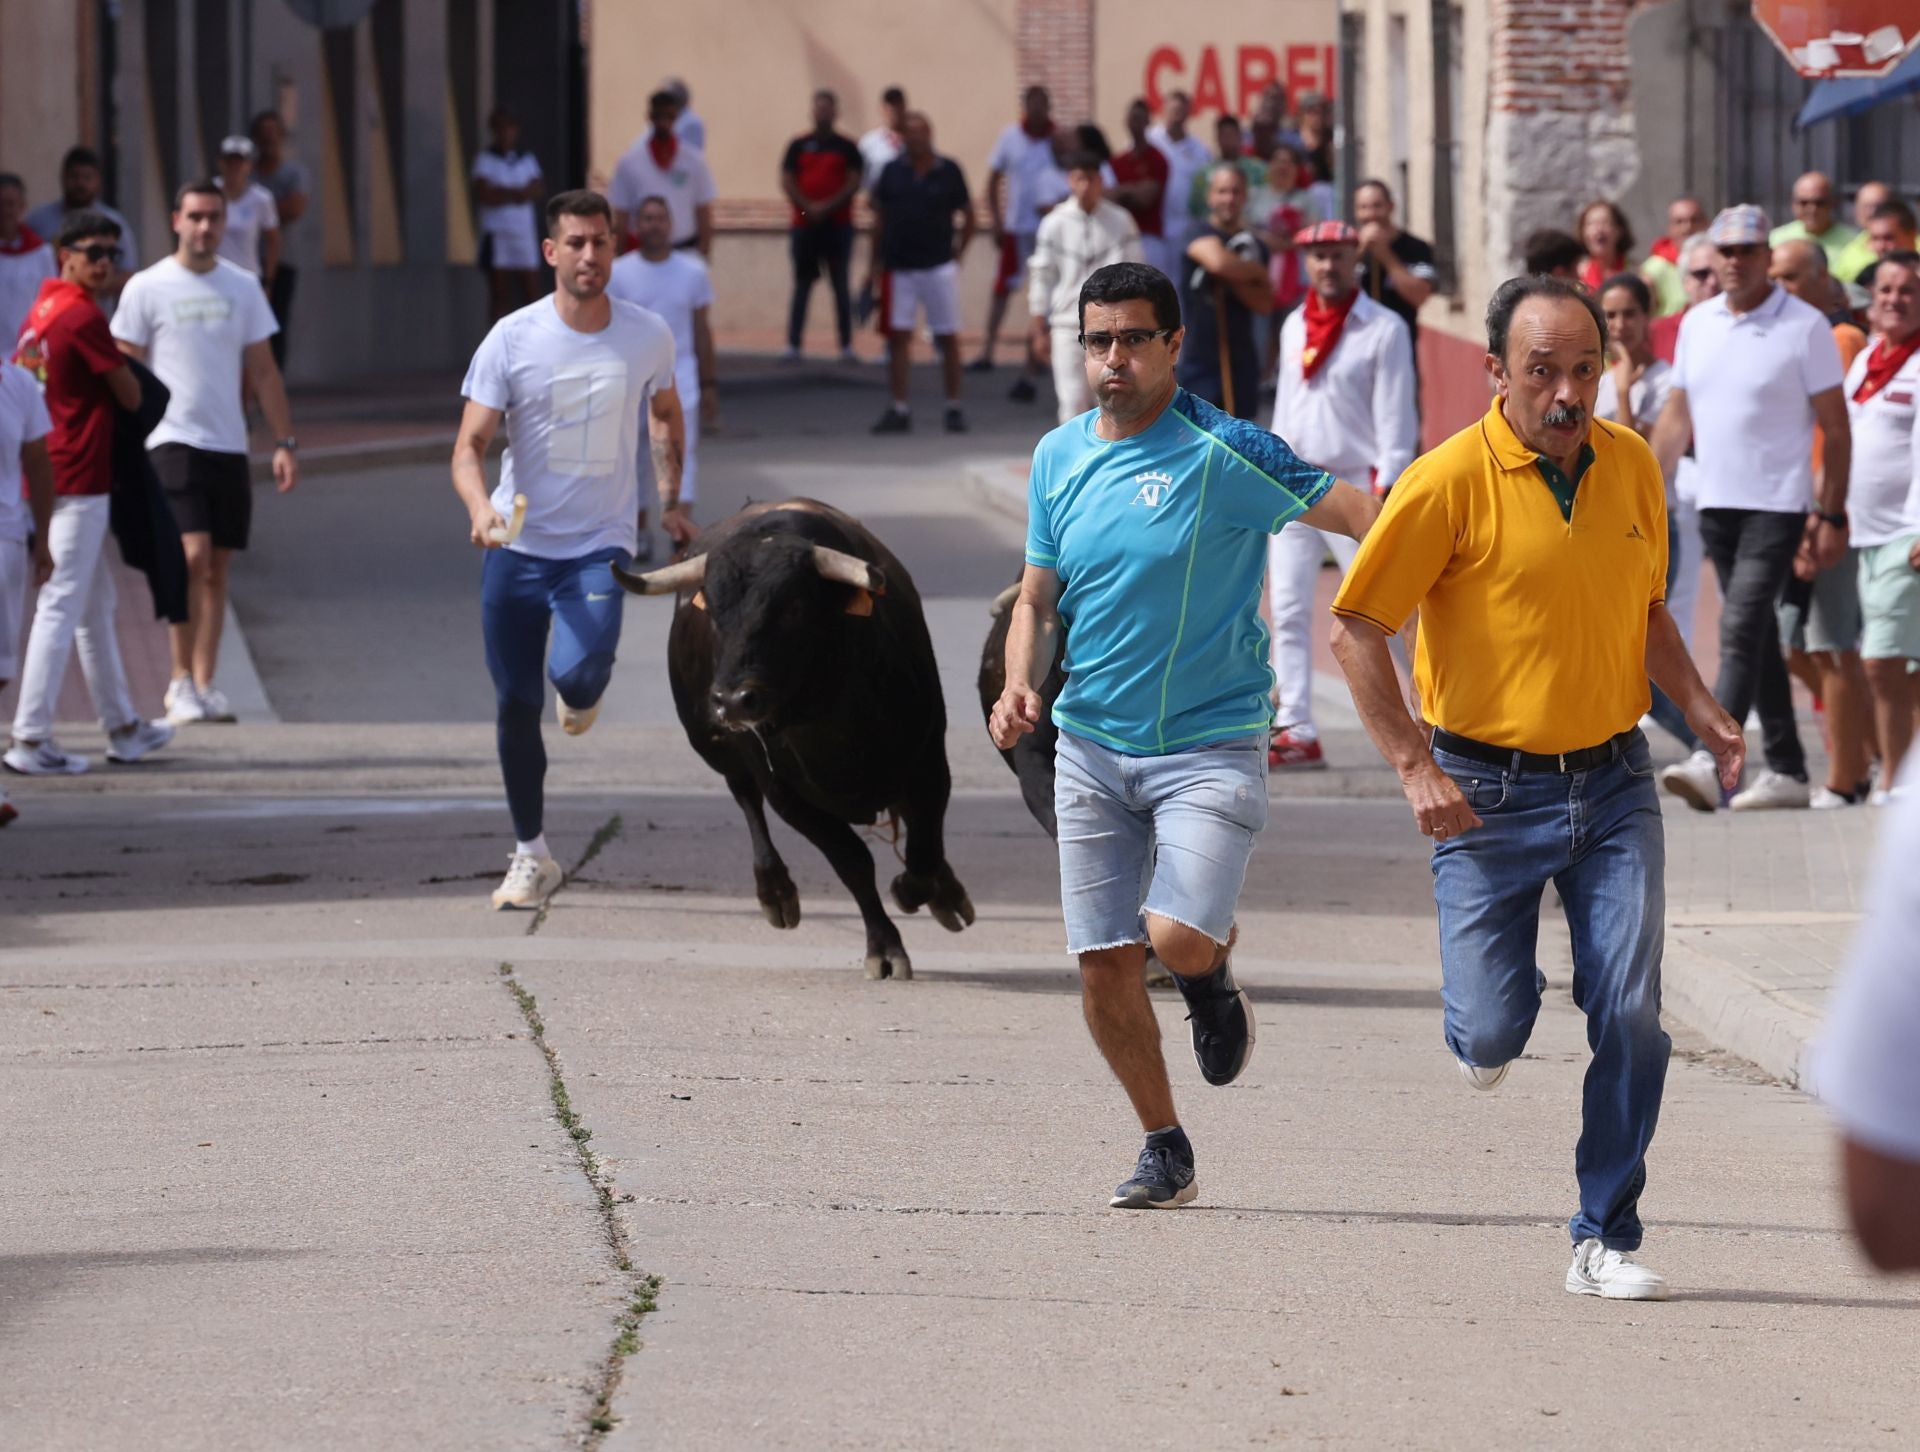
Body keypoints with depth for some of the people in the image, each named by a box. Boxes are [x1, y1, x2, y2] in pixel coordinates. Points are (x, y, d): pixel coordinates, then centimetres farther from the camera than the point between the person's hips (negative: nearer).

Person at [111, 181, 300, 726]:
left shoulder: (242, 288, 9)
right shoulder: (147, 289, -2)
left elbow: (263, 373, 14)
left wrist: (285, 442, 8)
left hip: (229, 445, 4)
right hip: (173, 440, -4)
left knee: (217, 569, 5)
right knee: (193, 556, -17)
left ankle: (204, 684, 11)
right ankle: (181, 679, -6)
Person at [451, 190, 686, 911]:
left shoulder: (647, 336, -1)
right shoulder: (512, 338, -7)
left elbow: (665, 414, 22)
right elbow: (469, 445, -9)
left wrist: (670, 499, 18)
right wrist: (480, 506, -28)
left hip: (601, 546, 0)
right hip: (517, 547, 0)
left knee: (578, 674, -24)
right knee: (516, 703, 3)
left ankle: (583, 693, 17)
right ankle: (531, 856, 19)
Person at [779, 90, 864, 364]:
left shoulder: (846, 147, 5)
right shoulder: (799, 146, 8)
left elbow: (854, 182, -2)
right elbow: (787, 182, 2)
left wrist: (827, 207, -13)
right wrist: (808, 207, -12)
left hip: (838, 224, -1)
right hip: (805, 223, 1)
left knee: (841, 285, 1)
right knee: (802, 283, 3)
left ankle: (846, 345, 2)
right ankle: (793, 344, 4)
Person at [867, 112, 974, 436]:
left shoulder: (949, 171, 1)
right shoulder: (893, 171, 5)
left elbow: (967, 213, 9)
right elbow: (879, 215, 10)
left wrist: (960, 251, 3)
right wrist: (875, 259, 7)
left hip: (938, 266, -1)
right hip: (898, 269, 1)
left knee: (948, 337, 2)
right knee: (898, 337, 1)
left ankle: (954, 408, 11)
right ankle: (899, 409, 5)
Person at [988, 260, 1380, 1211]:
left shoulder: (1223, 453, -11)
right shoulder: (1058, 459, 6)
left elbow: (1358, 515, -11)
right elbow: (1038, 597, 14)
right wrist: (1019, 685, -5)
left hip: (1210, 744, -5)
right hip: (1091, 745, 5)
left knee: (1180, 938, -22)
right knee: (1104, 964, 3)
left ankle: (1215, 982, 17)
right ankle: (1164, 1150, 23)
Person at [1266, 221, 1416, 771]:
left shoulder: (1384, 330, -6)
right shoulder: (1294, 327, 13)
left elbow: (1395, 417, -9)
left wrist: (1385, 492, -16)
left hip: (1352, 485, -6)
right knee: (1288, 611, 1)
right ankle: (1296, 732, 3)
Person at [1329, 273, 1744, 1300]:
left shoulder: (1632, 464, 3)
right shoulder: (1451, 481, -13)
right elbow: (1356, 629, -10)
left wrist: (1699, 709, 4)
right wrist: (1416, 768, -16)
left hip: (1613, 783, 3)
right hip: (1490, 791, -3)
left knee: (1630, 1016, -7)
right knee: (1493, 1035, -5)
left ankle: (1606, 1242, 4)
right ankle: (1487, 1017, 34)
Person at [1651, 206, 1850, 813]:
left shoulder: (1805, 327, -6)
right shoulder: (1697, 324, 11)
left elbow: (1836, 427, -6)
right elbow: (1677, 416, 18)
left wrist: (1831, 514, -11)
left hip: (1777, 505, -6)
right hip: (1716, 503, 6)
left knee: (1742, 632, -16)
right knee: (1757, 638, 11)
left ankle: (1709, 762, -25)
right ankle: (1786, 771, 17)